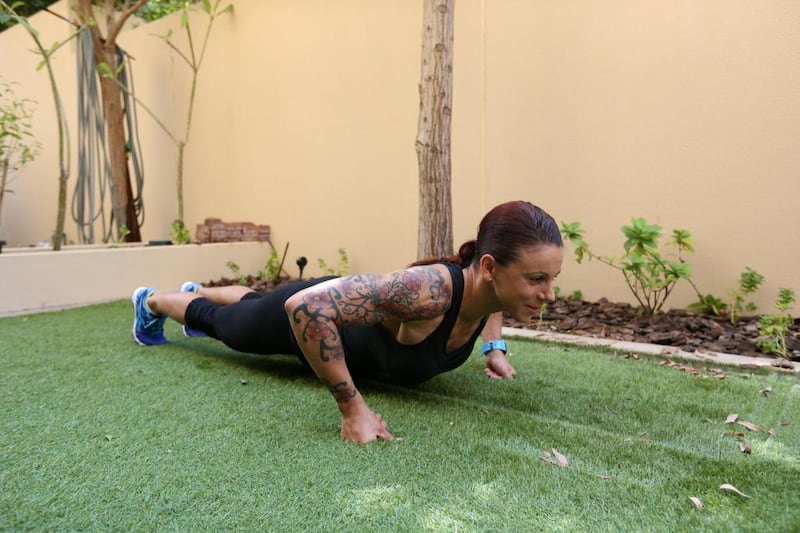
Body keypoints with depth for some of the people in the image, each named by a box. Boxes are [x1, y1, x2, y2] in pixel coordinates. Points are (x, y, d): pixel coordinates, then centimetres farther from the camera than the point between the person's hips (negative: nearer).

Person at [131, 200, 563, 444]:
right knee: (224, 324, 27)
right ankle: (152, 301, 59)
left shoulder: (489, 288, -23)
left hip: (346, 305, 6)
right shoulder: (429, 290, -48)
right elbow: (304, 305, -50)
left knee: (253, 301, 37)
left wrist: (494, 348, -4)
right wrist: (352, 409, -45)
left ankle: (198, 291, 69)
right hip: (306, 312, -6)